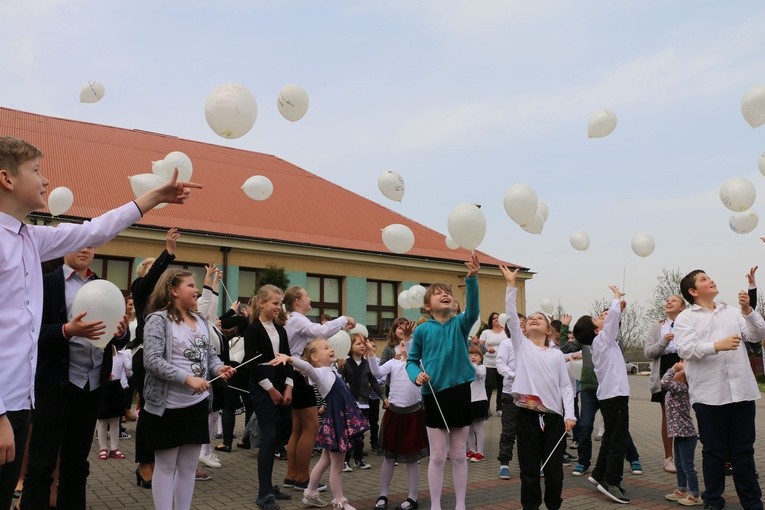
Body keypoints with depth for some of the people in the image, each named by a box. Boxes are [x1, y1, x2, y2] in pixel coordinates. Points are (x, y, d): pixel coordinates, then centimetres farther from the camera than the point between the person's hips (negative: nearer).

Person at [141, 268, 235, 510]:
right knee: (165, 465, 6)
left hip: (197, 403, 7)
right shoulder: (158, 319, -11)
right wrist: (187, 378, -26)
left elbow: (210, 354, 15)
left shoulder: (200, 320, 9)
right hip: (168, 405, -6)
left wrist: (219, 368, -7)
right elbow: (152, 360, -20)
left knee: (189, 465, 14)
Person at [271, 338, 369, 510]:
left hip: (342, 420, 10)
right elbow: (306, 366, -38)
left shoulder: (331, 371, 10)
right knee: (336, 466, 4)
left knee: (325, 461, 21)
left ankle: (310, 494, 34)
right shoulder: (319, 373, -17)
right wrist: (289, 358, -54)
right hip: (336, 421, -9)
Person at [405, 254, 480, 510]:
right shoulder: (422, 330, -1)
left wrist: (472, 278, -37)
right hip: (434, 396, -1)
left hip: (460, 393, 1)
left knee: (459, 455, 11)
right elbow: (411, 360, 7)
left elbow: (473, 309, -22)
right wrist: (416, 375, -16)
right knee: (437, 456, 6)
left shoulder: (460, 324, -1)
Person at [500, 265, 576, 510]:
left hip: (554, 417, 1)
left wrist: (569, 415, -6)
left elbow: (566, 386, 6)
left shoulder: (557, 354, 10)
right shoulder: (521, 345, 7)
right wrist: (511, 284, -7)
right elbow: (511, 315, -3)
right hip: (527, 416, -1)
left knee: (554, 469, 9)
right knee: (529, 469, 5)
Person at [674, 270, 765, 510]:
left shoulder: (732, 312, 16)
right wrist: (717, 346, -26)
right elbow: (685, 348, -12)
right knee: (714, 451, 6)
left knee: (744, 450, 11)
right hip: (709, 394, -3)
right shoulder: (685, 318, 2)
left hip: (741, 390, 3)